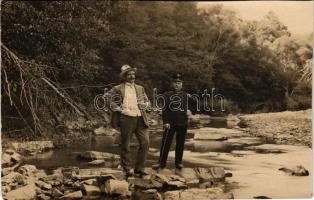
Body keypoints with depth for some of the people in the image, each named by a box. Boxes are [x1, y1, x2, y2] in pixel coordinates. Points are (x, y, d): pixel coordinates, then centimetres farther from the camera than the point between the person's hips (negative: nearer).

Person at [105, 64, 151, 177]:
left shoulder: (140, 88, 18)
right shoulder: (118, 88, 4)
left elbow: (148, 101, 24)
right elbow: (106, 96, 0)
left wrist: (145, 105, 2)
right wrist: (116, 107, -7)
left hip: (140, 119, 4)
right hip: (126, 118, -4)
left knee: (145, 143, -4)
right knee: (125, 145, 3)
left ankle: (139, 169, 8)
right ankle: (127, 170, 14)